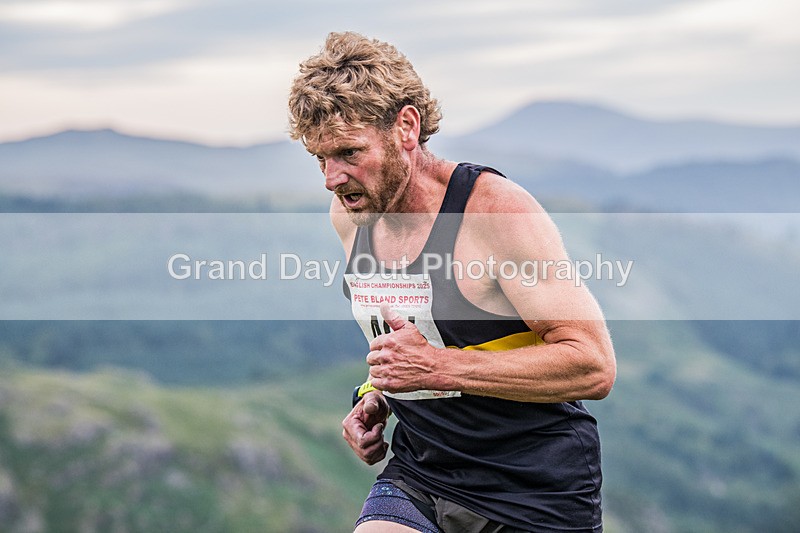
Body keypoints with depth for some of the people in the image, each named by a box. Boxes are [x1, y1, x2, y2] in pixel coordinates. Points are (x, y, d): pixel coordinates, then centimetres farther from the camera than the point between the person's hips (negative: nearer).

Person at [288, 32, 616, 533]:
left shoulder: (496, 207, -18)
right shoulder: (349, 213, 3)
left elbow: (594, 366, -23)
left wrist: (436, 367, -26)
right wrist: (377, 394, 4)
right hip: (416, 477, 5)